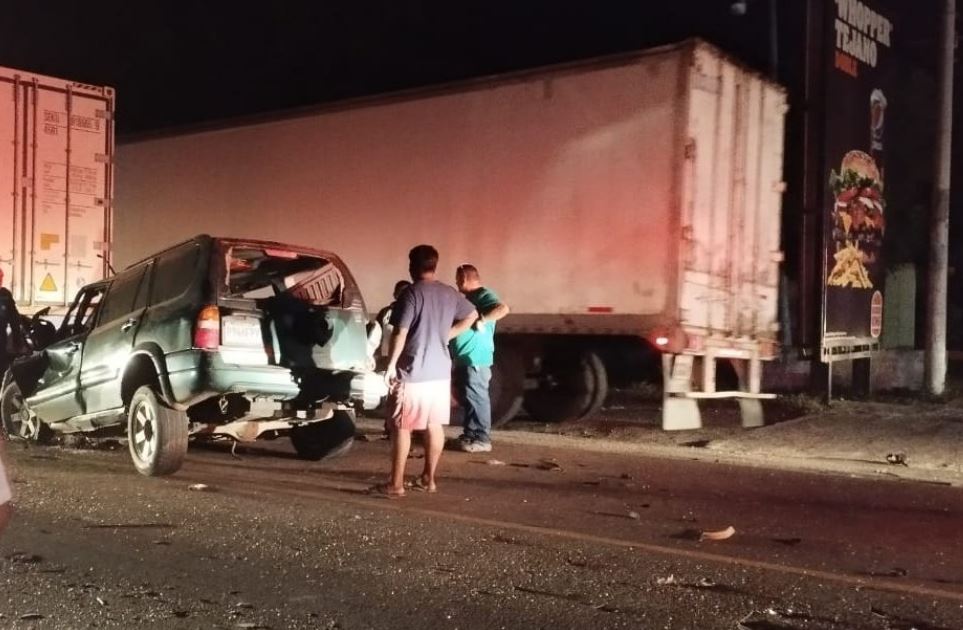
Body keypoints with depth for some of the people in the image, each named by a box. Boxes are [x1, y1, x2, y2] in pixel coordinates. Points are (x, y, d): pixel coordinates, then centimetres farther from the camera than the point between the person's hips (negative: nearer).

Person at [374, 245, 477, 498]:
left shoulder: (411, 294, -14)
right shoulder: (450, 293, 8)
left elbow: (400, 334, -17)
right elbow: (471, 316, 21)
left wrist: (391, 365, -10)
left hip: (413, 372, -7)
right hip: (441, 371, 7)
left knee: (402, 427, 0)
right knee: (435, 425, 12)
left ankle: (396, 484, 2)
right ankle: (429, 479, 20)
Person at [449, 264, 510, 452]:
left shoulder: (484, 295, -11)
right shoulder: (469, 298, 19)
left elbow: (503, 309, -28)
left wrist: (481, 320, -26)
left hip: (476, 359, -10)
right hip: (464, 358, 10)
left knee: (476, 398, -6)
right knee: (464, 397, 14)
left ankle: (482, 439, -2)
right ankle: (469, 434, 22)